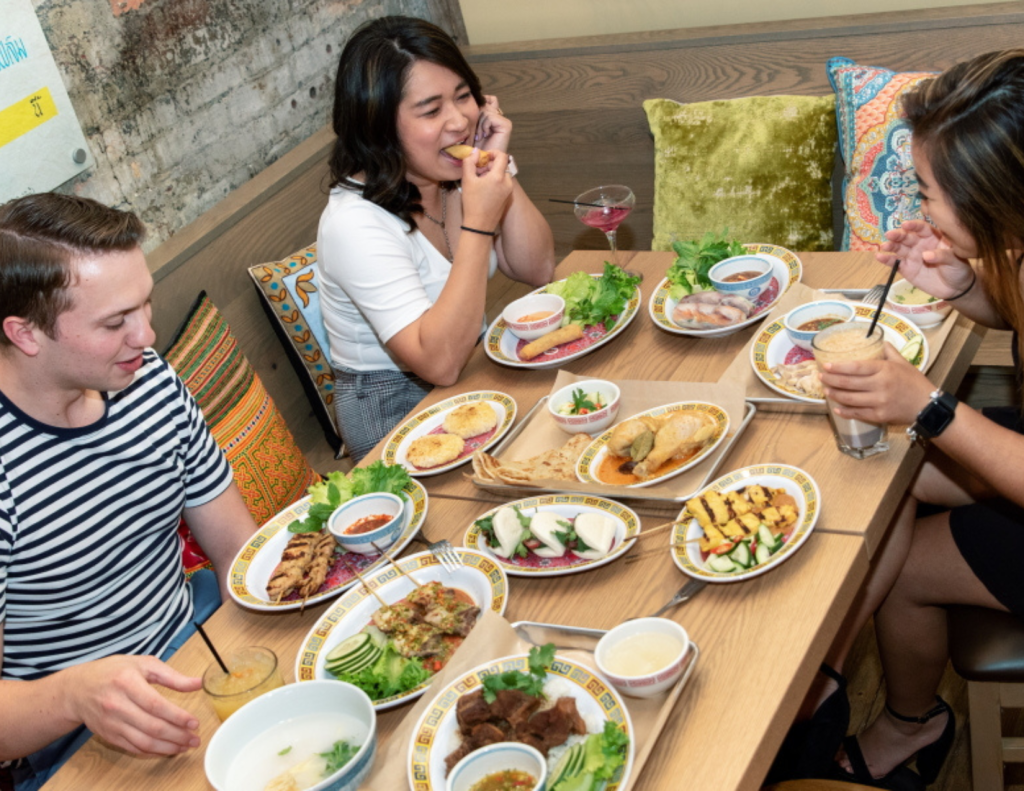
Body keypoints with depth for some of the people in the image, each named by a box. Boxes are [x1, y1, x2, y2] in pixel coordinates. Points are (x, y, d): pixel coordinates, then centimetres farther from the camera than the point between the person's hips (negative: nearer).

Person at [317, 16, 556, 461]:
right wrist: (479, 223, -34)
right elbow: (439, 362, -31)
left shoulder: (455, 176, -4)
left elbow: (538, 271, -3)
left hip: (475, 365, 7)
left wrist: (500, 170, -16)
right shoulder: (355, 222, -26)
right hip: (394, 411, -7)